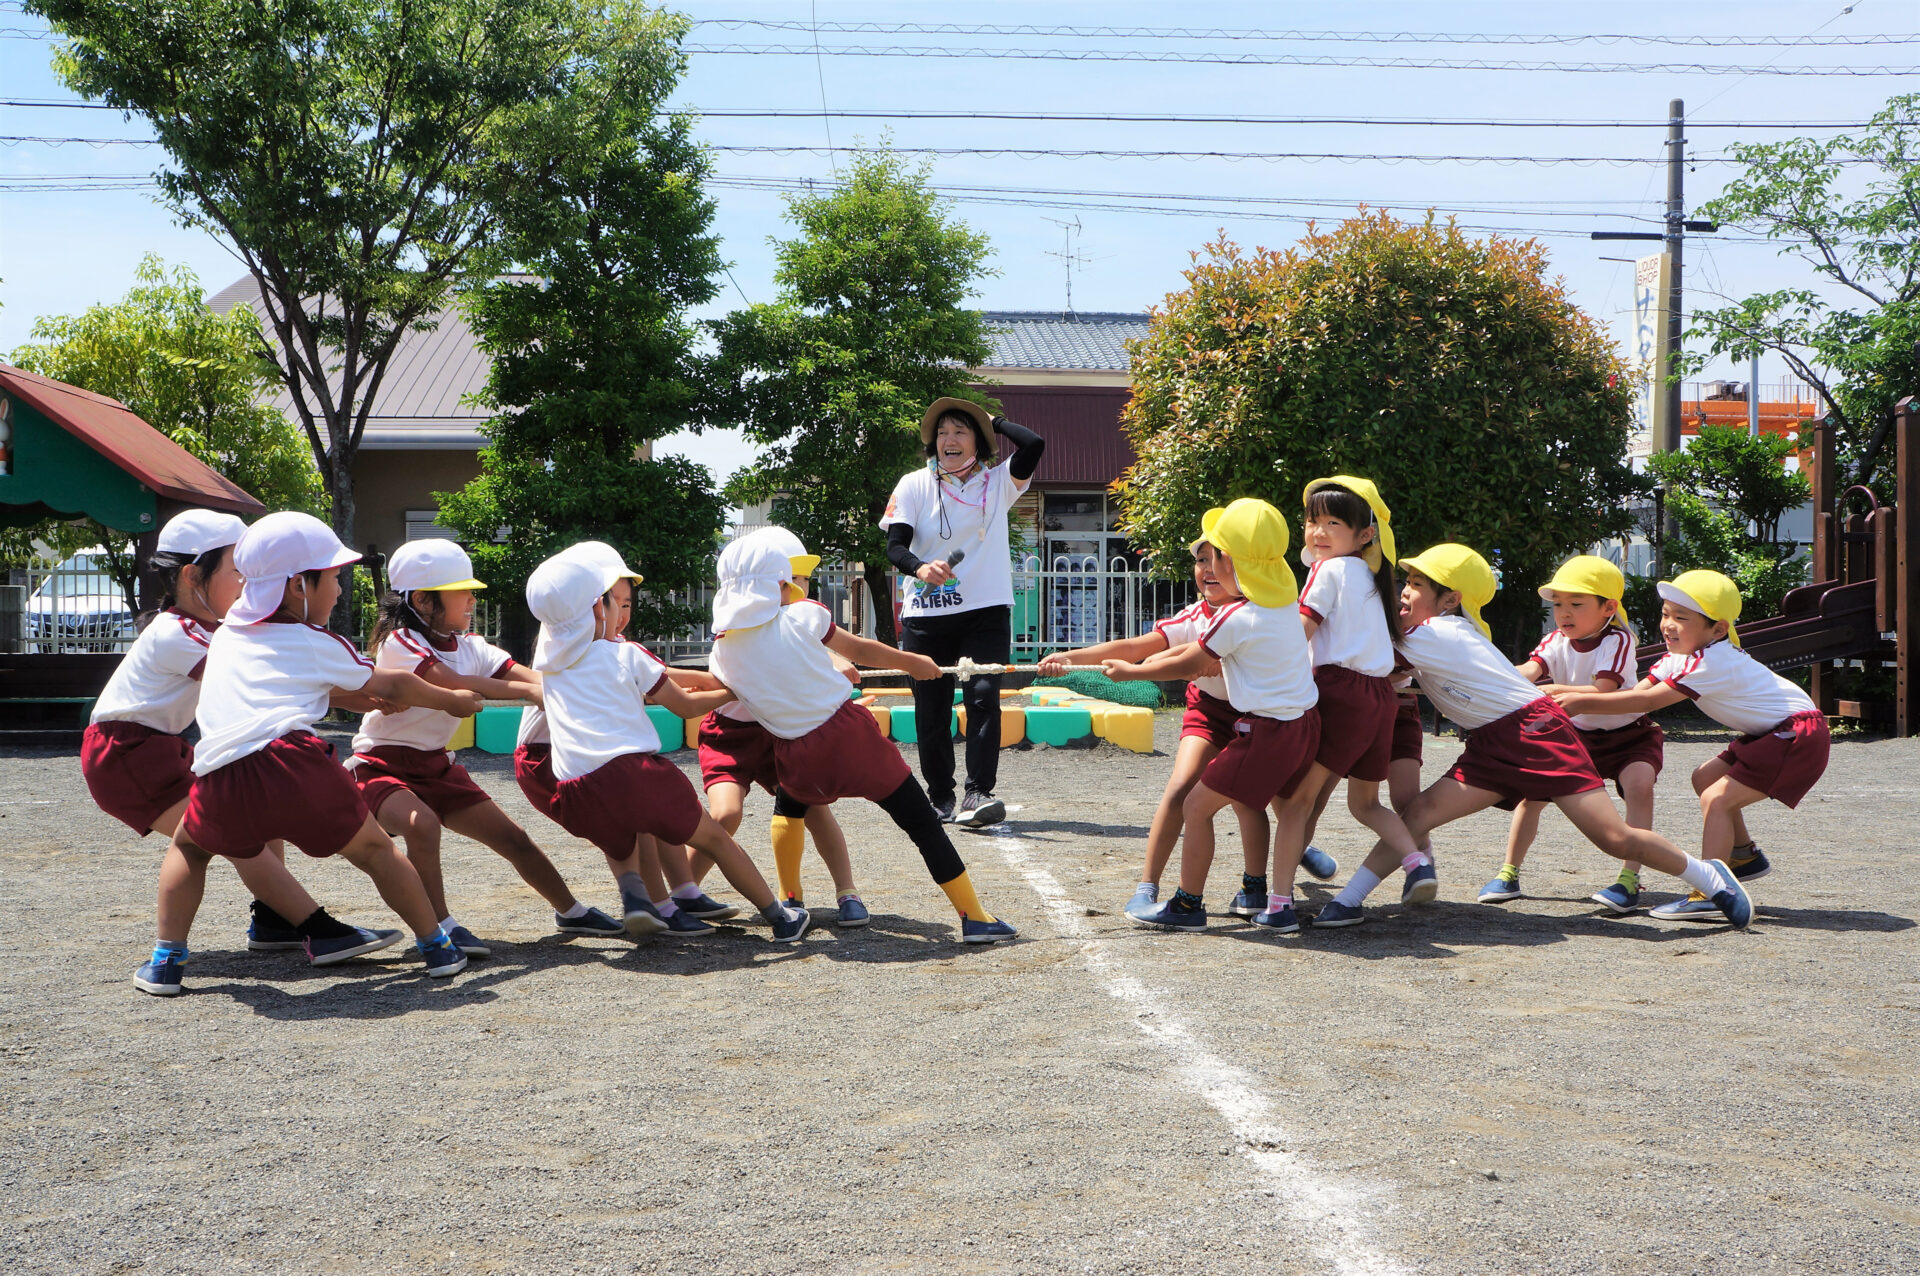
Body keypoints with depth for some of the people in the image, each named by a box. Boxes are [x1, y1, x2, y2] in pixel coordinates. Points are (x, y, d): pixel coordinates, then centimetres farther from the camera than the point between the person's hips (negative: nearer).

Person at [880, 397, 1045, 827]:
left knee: (984, 695, -17)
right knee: (931, 707, 3)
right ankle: (940, 798, 15)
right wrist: (920, 567, -25)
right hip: (926, 614, 1)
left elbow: (1034, 444, -10)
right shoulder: (914, 485, 5)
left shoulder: (996, 482, 6)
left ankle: (978, 794, -20)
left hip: (987, 611, -1)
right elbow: (894, 545, -4)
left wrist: (993, 420, 4)